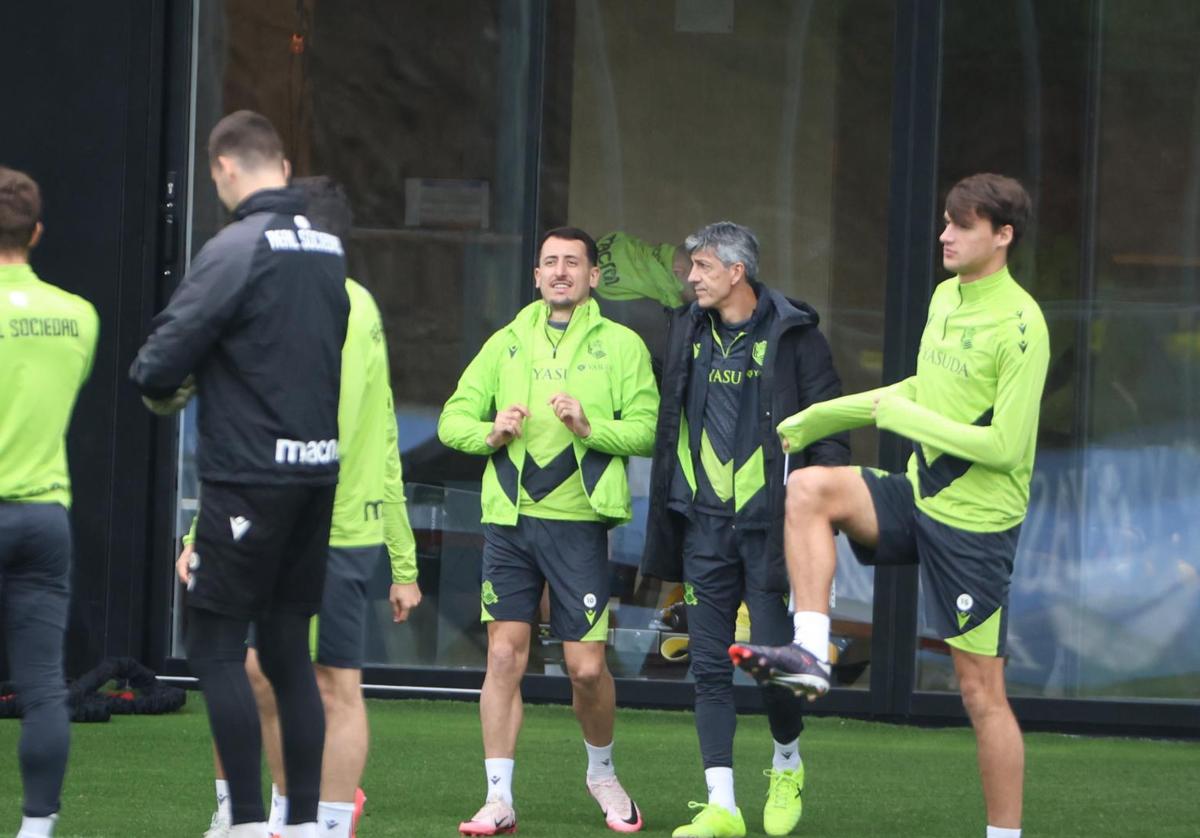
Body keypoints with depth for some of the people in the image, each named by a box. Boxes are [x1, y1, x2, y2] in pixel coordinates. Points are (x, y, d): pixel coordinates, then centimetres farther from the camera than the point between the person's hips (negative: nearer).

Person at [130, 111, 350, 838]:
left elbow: (163, 361, -16)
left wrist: (161, 389, 7)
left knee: (217, 648, -1)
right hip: (318, 471, 7)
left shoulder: (238, 248, -13)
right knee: (288, 649, 12)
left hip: (249, 473, -7)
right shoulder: (328, 250, 10)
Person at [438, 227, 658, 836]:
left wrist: (591, 427, -20)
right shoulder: (507, 343, 14)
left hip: (577, 519, -2)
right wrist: (491, 432, -8)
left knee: (587, 666, -3)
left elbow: (647, 431, -4)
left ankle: (602, 774, 24)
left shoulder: (621, 345, 5)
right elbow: (453, 419, 12)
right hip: (508, 518, 2)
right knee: (504, 656, -3)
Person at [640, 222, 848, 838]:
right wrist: (666, 520, 12)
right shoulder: (688, 331, 11)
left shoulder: (793, 335, -3)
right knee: (710, 665, 1)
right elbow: (670, 423, 17)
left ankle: (787, 765, 25)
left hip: (769, 523, -4)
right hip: (705, 522, 4)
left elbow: (829, 428, -3)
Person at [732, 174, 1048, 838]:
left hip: (977, 521, -8)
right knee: (808, 489, -13)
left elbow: (1005, 446, -21)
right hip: (920, 497, 8)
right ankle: (810, 655, -15)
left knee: (981, 690, -4)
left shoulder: (1019, 324, -18)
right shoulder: (945, 297, 7)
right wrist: (815, 419, 25)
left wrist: (906, 418, -16)